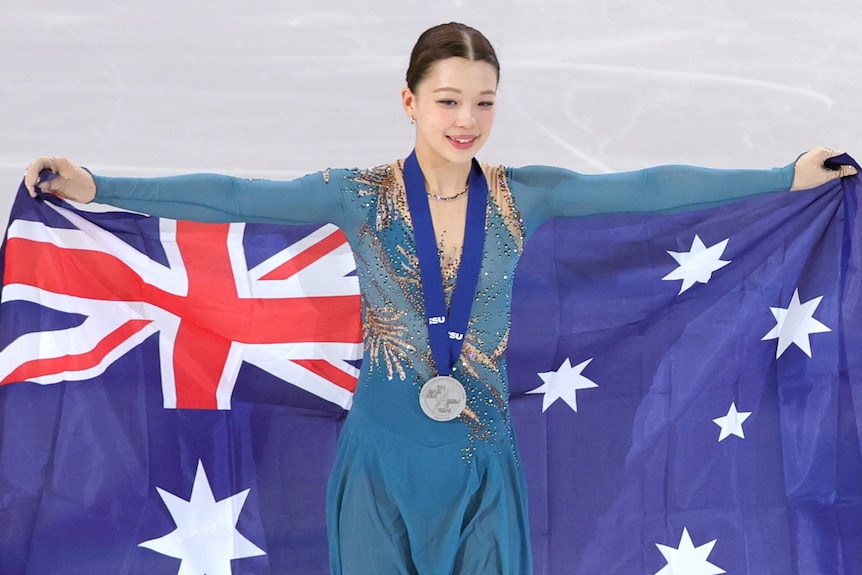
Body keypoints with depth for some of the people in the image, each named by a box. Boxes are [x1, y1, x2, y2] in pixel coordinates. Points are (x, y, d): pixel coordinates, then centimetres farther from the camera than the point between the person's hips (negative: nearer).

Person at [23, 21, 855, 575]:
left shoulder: (521, 196, -1)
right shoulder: (362, 197, -6)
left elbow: (648, 188, -2)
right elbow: (235, 197, -14)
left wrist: (788, 176, -2)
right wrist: (95, 189, -23)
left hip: (481, 453, 1)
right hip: (383, 454, -1)